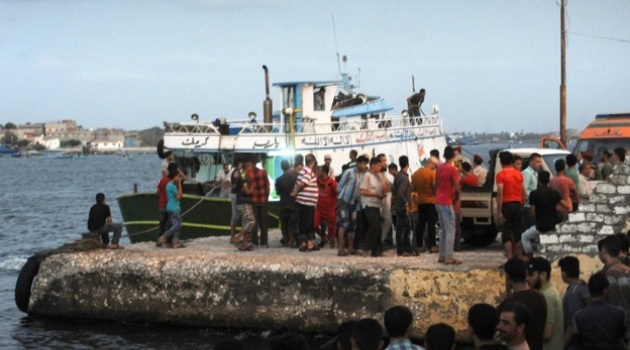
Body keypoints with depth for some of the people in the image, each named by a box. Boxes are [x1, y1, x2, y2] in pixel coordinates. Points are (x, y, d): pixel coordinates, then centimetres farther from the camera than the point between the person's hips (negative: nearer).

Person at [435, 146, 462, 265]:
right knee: (450, 230, -6)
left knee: (443, 230, 15)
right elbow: (457, 188, -16)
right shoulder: (452, 169, -13)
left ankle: (441, 256, 16)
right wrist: (456, 198, 2)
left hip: (438, 201, 8)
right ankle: (449, 258, -9)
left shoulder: (439, 168, 10)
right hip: (446, 202, -8)